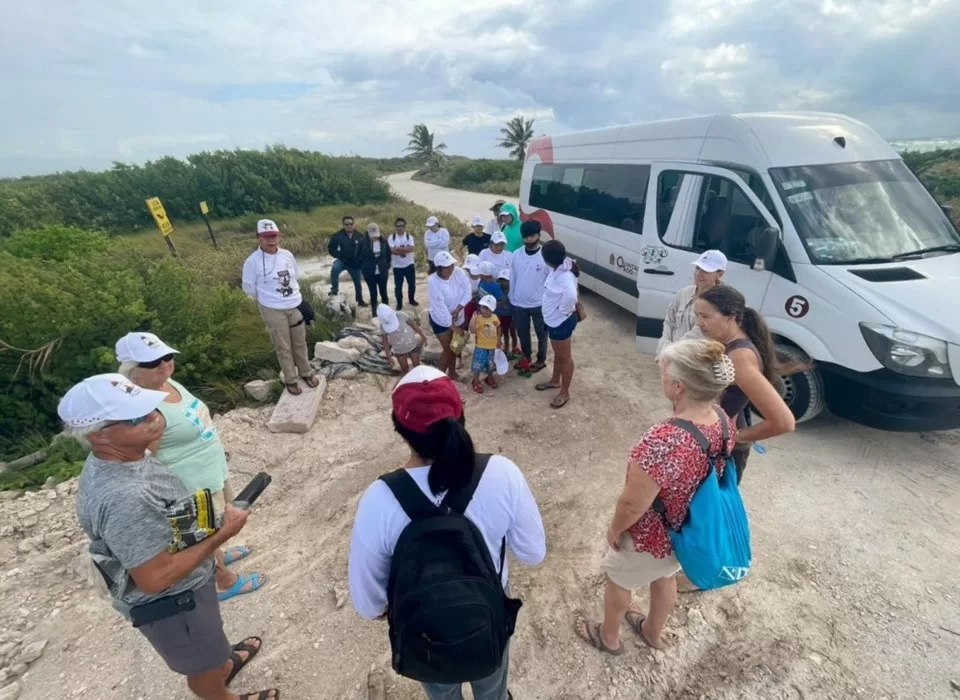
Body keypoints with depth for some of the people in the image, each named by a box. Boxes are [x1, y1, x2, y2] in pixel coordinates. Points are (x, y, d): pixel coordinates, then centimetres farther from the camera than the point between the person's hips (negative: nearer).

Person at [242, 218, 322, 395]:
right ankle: (290, 379, 24)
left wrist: (291, 295, 12)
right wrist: (269, 299, 4)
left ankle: (306, 373, 34)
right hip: (273, 311, -4)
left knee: (300, 343, 17)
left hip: (296, 306, 4)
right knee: (283, 347, 8)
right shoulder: (253, 261, -15)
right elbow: (248, 288, -6)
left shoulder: (287, 255, -2)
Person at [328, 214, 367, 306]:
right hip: (342, 261, -2)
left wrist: (360, 260, -4)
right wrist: (338, 256, -10)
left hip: (355, 263, 2)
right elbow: (330, 247, -1)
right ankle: (334, 291, -19)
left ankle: (360, 300, 33)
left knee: (357, 282, 14)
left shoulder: (360, 236, -8)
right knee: (334, 269, -34)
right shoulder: (338, 235, -11)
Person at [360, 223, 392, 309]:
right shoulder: (363, 243, -12)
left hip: (382, 272, 2)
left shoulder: (383, 242, -5)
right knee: (373, 294, 6)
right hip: (370, 273, -2)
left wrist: (387, 266, 5)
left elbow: (388, 254, 8)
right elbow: (359, 257, -2)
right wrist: (363, 270, 0)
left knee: (383, 293, 10)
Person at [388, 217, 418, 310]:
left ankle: (411, 299, 33)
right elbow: (392, 250, -20)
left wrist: (399, 248, -21)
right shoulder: (391, 237, -5)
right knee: (398, 286, 6)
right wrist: (406, 249, -18)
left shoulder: (409, 237, -2)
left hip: (409, 265, 2)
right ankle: (399, 303, 21)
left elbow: (412, 248, -19)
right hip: (397, 266, -1)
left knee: (412, 284, 12)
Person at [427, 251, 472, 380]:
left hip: (457, 317, 5)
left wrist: (457, 310, -23)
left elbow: (467, 293, -12)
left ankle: (452, 372, 42)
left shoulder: (458, 272, -17)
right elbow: (440, 307, -28)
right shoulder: (433, 282, -29)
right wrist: (451, 325, -23)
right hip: (441, 320, -5)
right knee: (447, 349, 5)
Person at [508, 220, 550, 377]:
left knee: (541, 334, 16)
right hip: (519, 304, 3)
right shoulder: (516, 255, -3)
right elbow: (512, 279, 5)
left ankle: (541, 360, 37)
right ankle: (526, 357, 42)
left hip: (539, 304, -3)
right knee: (522, 333, 20)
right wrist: (511, 299, 9)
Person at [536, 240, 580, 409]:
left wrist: (564, 310, -31)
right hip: (554, 320, 10)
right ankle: (555, 381, 48)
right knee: (557, 353, 27)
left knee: (565, 357, 8)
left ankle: (565, 393, 26)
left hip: (561, 321, -10)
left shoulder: (564, 275, -31)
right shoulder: (560, 268, -2)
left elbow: (571, 295, -48)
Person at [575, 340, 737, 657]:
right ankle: (653, 632, 61)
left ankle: (609, 636, 52)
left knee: (617, 579, 25)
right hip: (691, 530, 6)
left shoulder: (664, 440, -42)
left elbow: (632, 504, -30)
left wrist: (614, 528, -9)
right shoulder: (724, 421, -16)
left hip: (652, 536, -6)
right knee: (665, 578, 34)